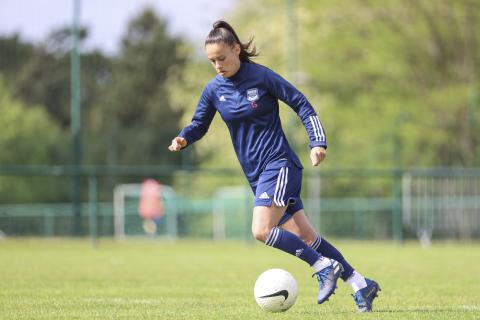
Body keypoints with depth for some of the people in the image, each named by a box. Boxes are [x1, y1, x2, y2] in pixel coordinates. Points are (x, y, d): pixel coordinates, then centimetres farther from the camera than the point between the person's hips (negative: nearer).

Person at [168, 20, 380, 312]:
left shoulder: (261, 76, -9)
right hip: (256, 175, 6)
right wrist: (183, 139, -8)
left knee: (262, 230, -23)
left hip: (279, 164, -6)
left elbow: (301, 103, -3)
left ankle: (325, 266, -9)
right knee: (305, 238, 5)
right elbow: (199, 124, 14)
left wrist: (318, 142, -11)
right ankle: (361, 285, 14)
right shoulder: (214, 89, 5)